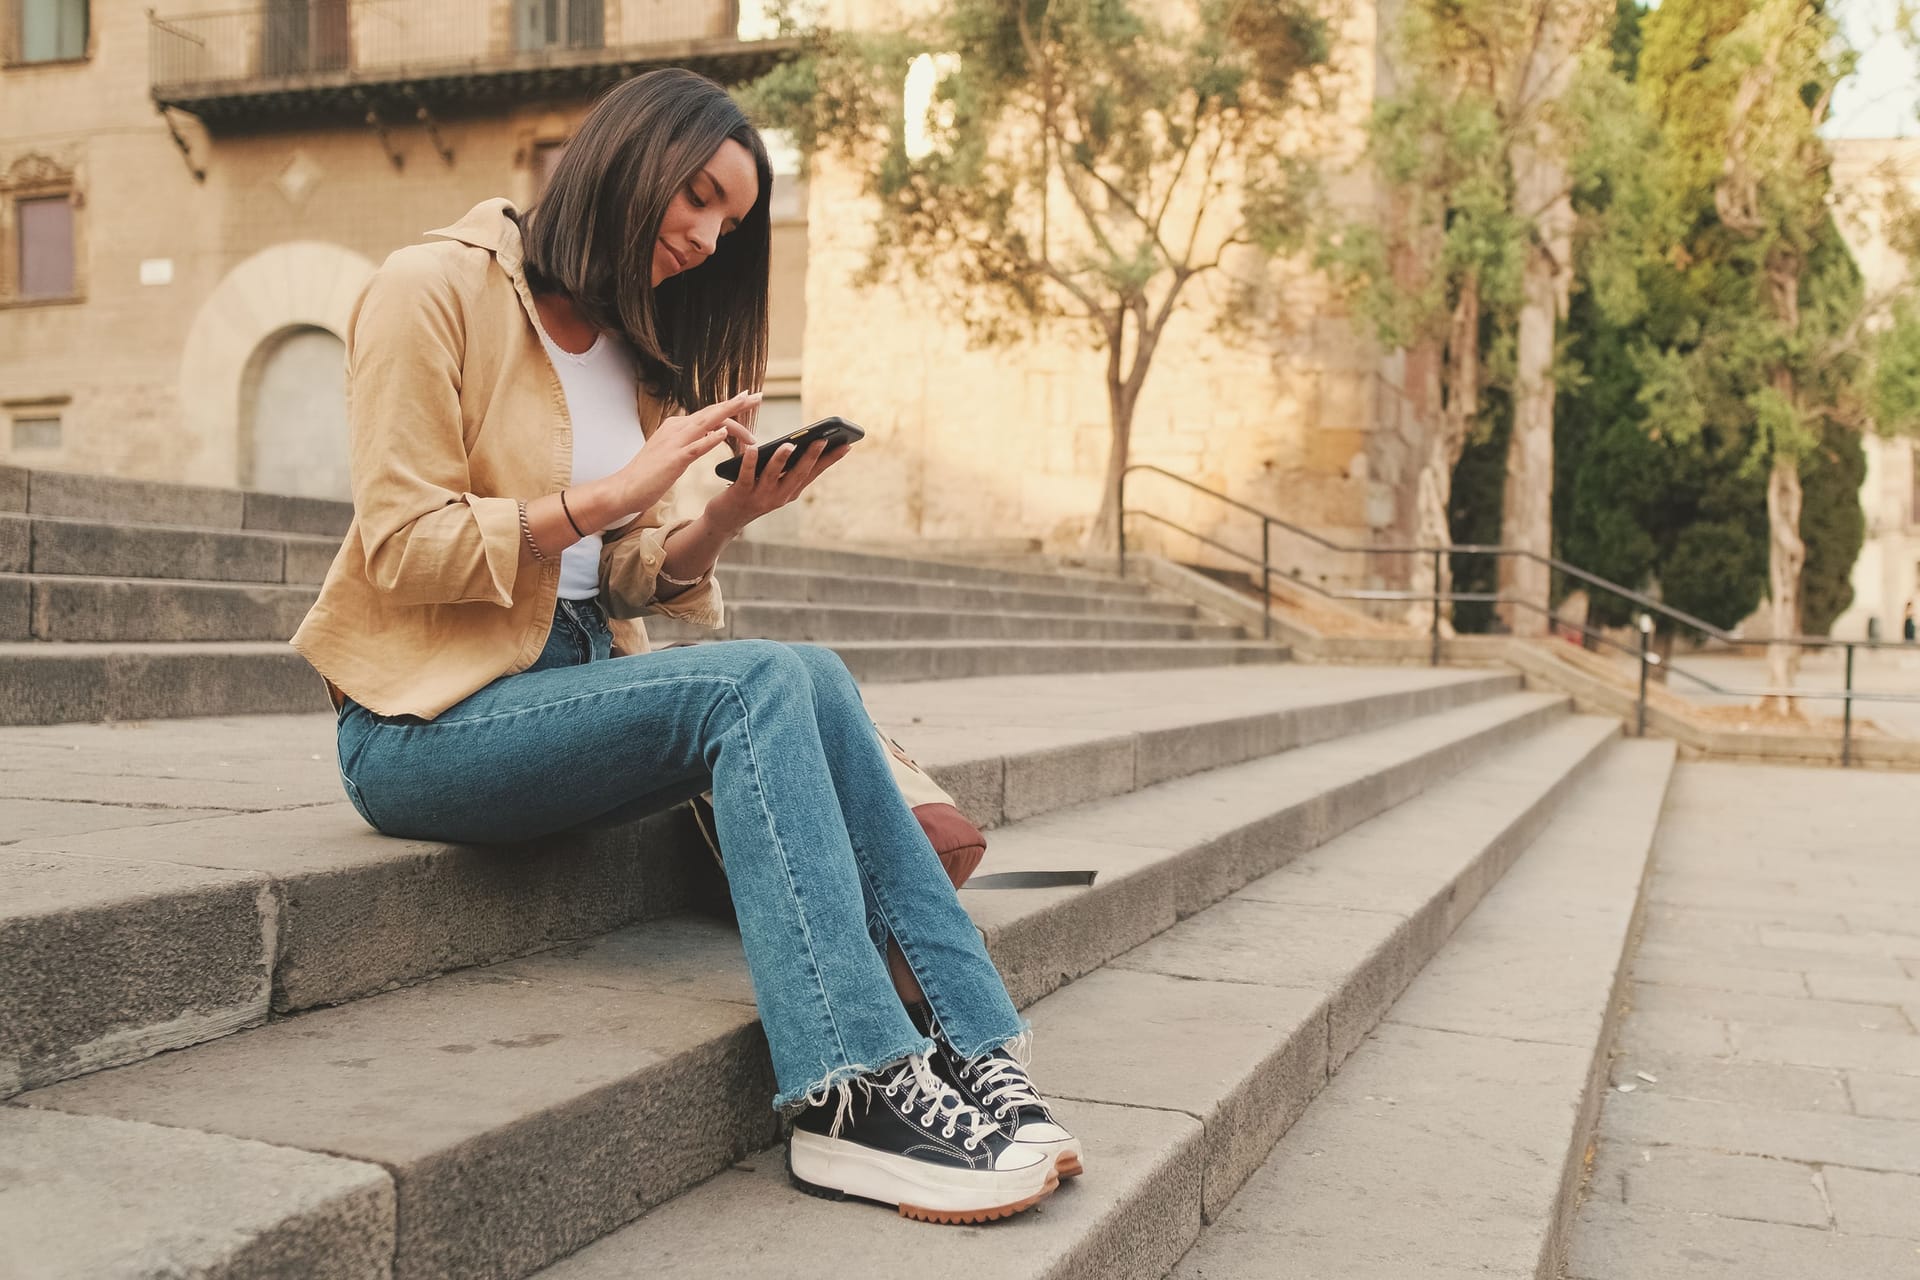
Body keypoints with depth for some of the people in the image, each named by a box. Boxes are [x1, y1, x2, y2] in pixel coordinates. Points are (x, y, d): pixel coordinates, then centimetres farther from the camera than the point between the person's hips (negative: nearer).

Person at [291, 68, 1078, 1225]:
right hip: (421, 722, -7)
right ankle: (855, 1086, -31)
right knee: (762, 681, -28)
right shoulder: (436, 289, -6)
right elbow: (404, 546, -14)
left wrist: (733, 513, -8)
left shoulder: (635, 348, 16)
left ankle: (969, 1046, -23)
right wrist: (610, 493, -19)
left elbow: (625, 578, 10)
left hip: (572, 679, 7)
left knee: (812, 679, -21)